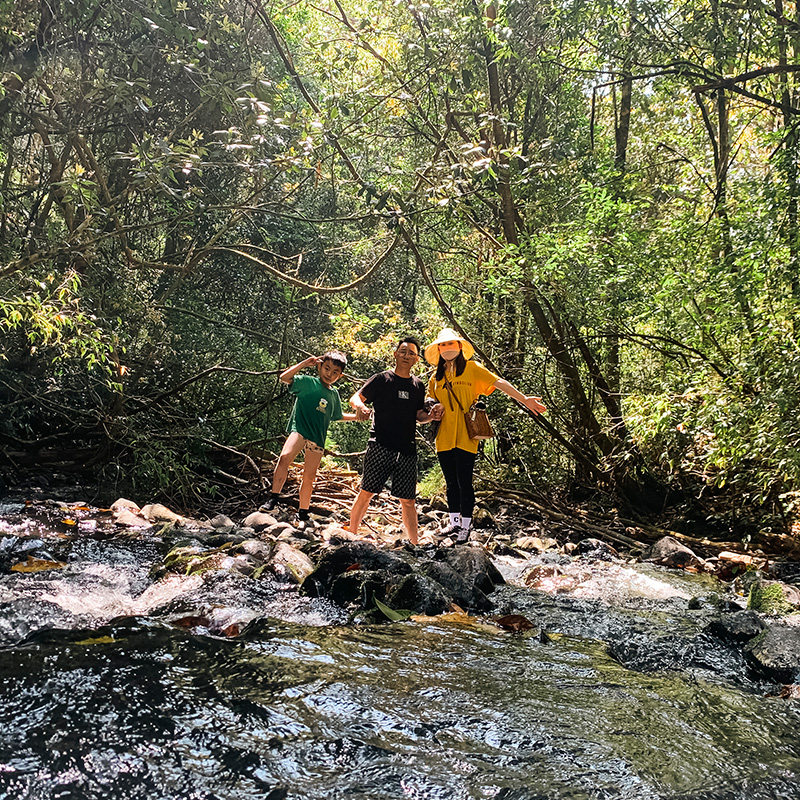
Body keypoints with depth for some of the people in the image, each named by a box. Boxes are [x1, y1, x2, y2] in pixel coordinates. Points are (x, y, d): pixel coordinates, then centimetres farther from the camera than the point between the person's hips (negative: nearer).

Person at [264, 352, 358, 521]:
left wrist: (357, 416, 25)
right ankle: (274, 498, -24)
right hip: (299, 429, -5)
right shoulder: (308, 382, 3)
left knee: (309, 477, 6)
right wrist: (305, 363, -9)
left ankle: (303, 513, 21)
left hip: (317, 438, 5)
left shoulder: (334, 395, 18)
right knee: (284, 457, -31)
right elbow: (284, 377, -10)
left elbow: (337, 416, 33)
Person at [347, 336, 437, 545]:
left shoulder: (418, 386, 16)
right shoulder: (381, 379, 5)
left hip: (407, 449, 3)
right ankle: (351, 533, 8)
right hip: (380, 445, -3)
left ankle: (414, 543, 10)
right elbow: (355, 397, 3)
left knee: (408, 500, 4)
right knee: (367, 491, -5)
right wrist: (360, 406, -20)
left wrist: (430, 416, 0)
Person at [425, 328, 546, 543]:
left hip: (465, 437, -4)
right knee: (451, 484, 13)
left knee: (464, 483, -3)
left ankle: (465, 526, 9)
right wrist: (436, 410, 0)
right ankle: (454, 523, 25)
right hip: (444, 438, 4)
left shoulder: (471, 368, 1)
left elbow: (499, 383, -6)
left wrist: (524, 399, -15)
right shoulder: (436, 377, 13)